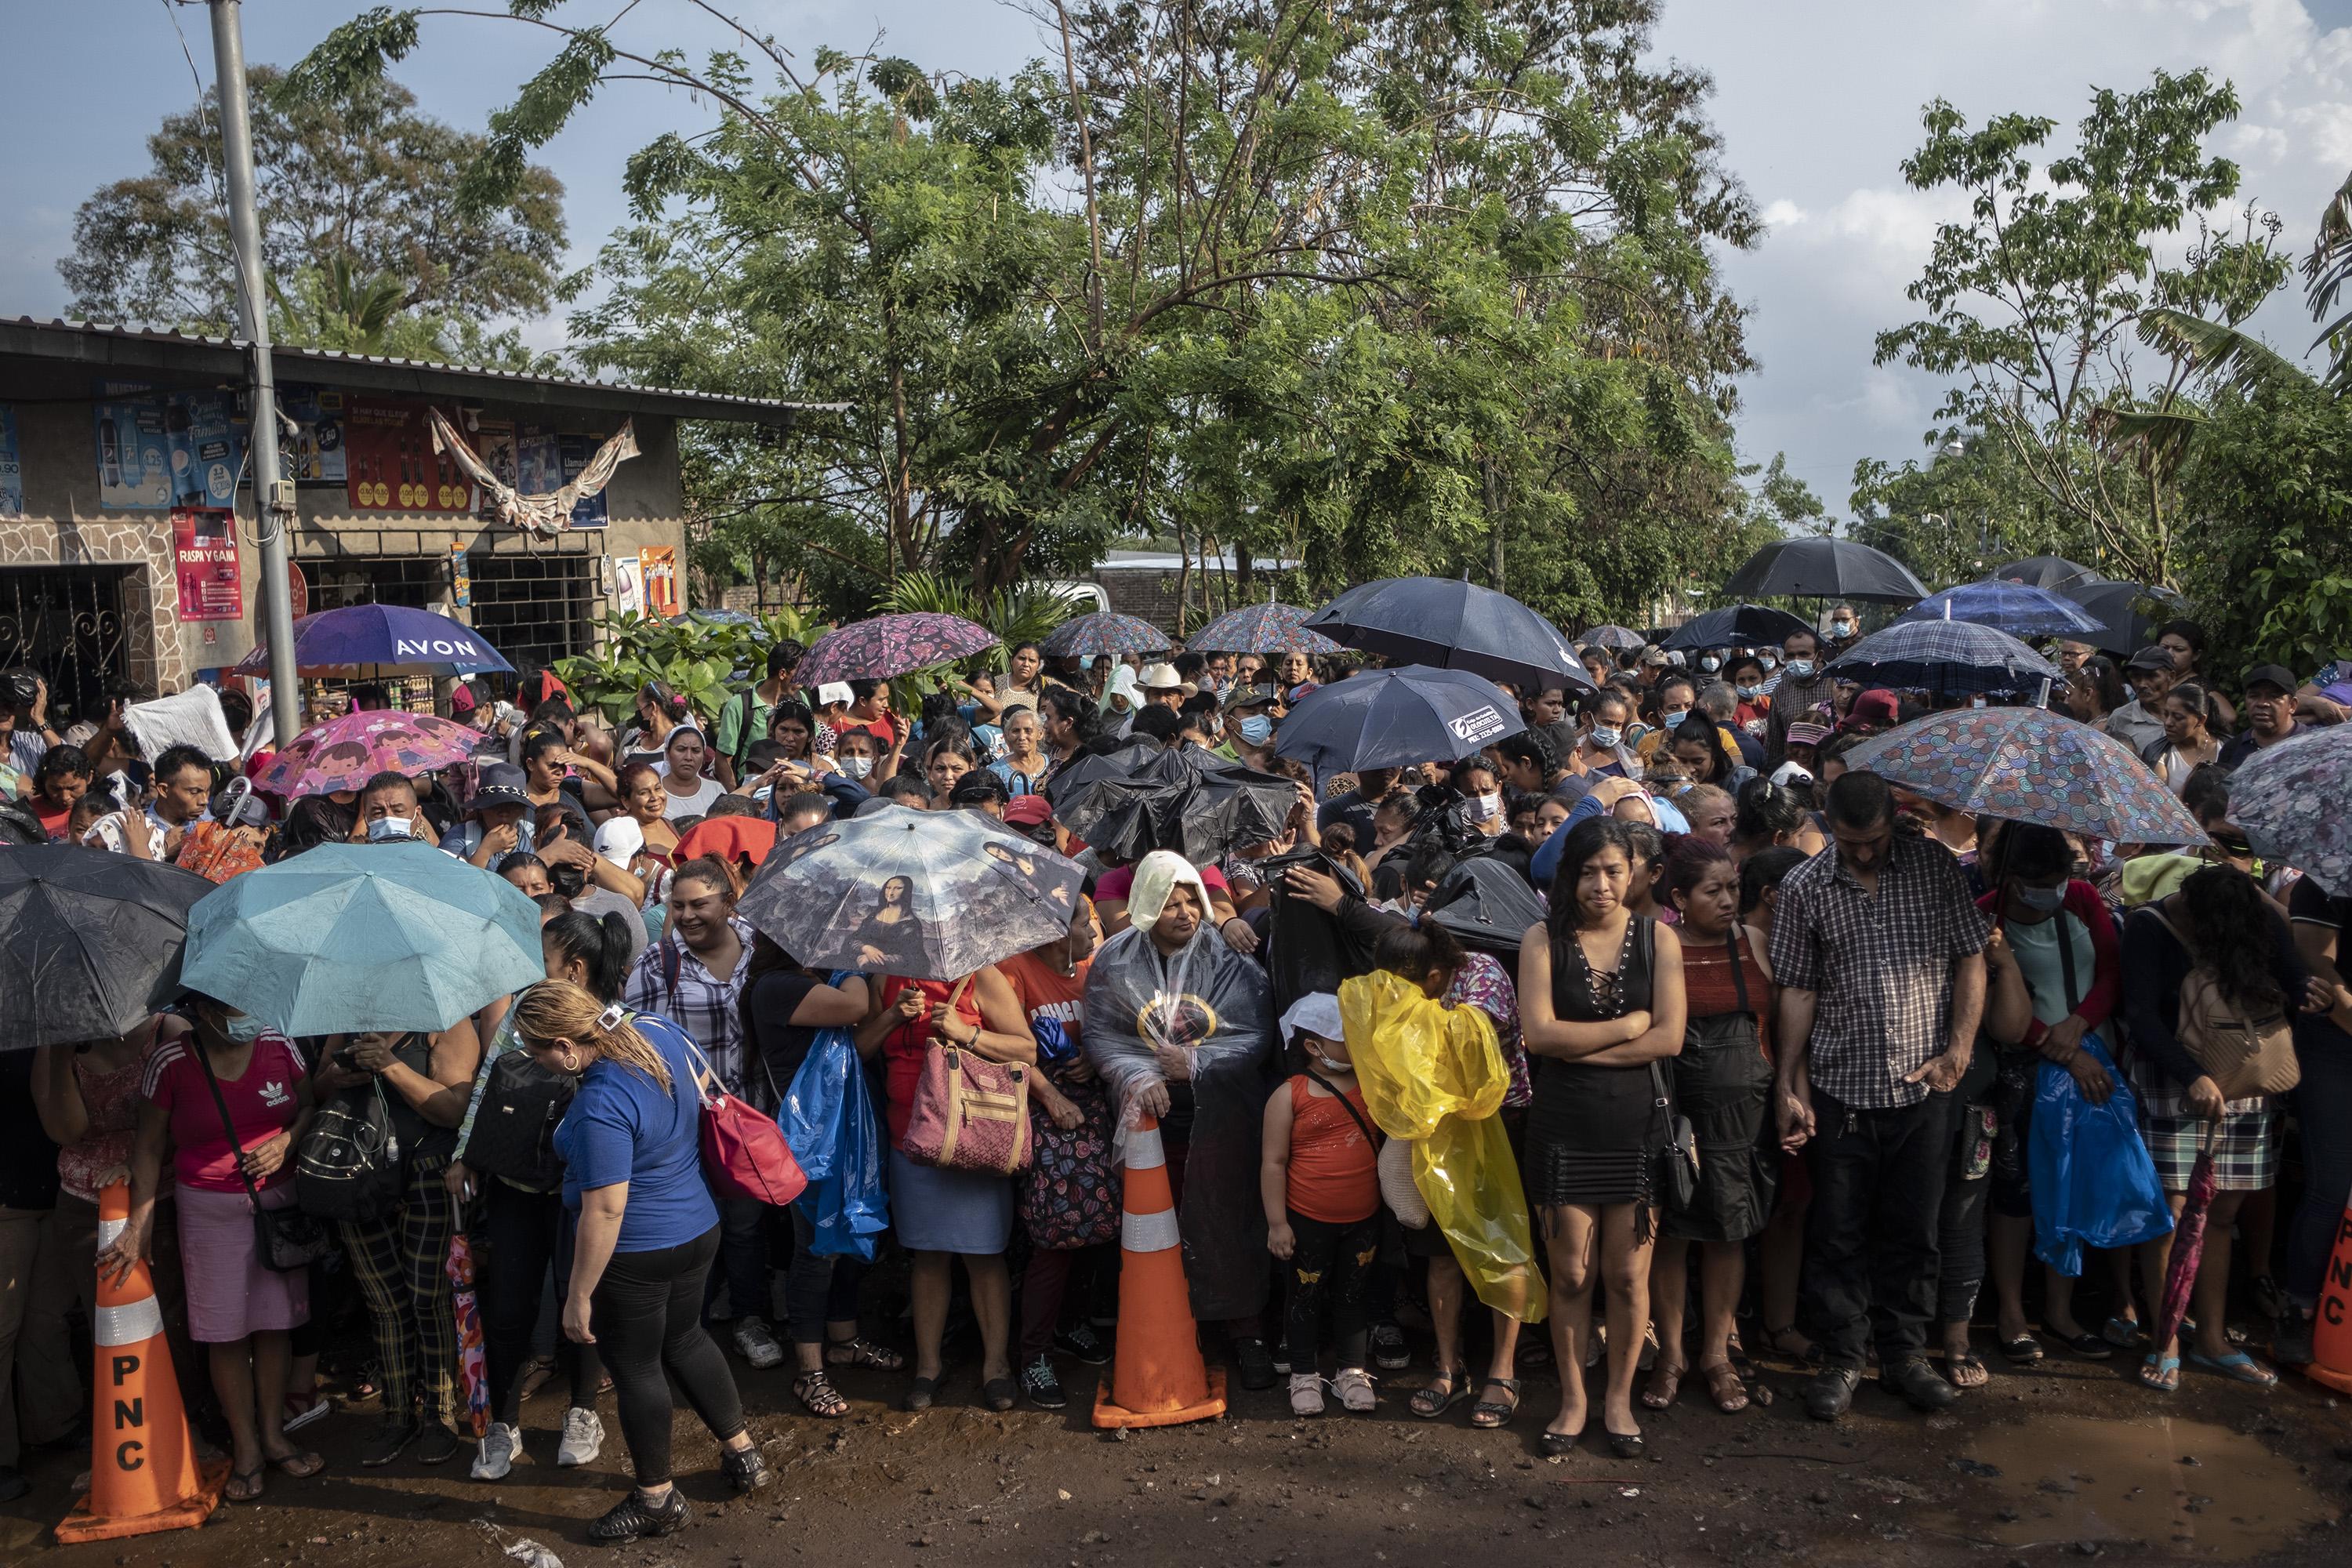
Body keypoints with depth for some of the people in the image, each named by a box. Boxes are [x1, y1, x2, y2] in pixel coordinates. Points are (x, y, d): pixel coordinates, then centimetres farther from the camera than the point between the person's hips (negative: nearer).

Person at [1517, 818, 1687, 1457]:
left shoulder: (1658, 939, 2)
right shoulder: (1543, 941, 0)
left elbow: (1669, 1038, -8)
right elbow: (1538, 1033, -12)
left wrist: (1580, 1045, -12)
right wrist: (1628, 1026, -8)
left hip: (1635, 1124, 1)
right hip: (1564, 1127, 0)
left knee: (1627, 1274, 6)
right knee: (1570, 1274, 6)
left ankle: (1619, 1397, 25)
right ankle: (1573, 1399, 23)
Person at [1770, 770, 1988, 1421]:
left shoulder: (1936, 867, 0)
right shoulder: (1804, 888, -1)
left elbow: (1970, 959, 3)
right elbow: (1798, 991, 2)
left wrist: (1959, 1051, -5)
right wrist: (1788, 1087, 0)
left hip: (1923, 1089, 1)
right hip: (1840, 1091, 0)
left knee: (1913, 1231, 9)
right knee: (1838, 1233, 5)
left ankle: (1905, 1353, 24)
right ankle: (1841, 1358, 19)